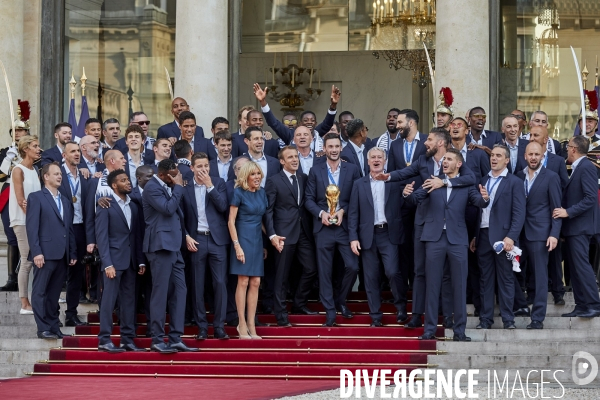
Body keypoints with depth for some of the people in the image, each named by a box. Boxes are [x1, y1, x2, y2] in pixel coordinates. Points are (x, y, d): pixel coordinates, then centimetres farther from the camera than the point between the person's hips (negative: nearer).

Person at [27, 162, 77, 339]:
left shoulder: (66, 202, 22)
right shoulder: (36, 197, 1)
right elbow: (32, 227, -7)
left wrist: (73, 254, 10)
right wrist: (36, 252, -15)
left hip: (62, 255, 6)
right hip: (45, 254, -6)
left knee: (54, 294, 8)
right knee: (40, 292, -3)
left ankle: (54, 327, 10)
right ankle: (43, 329, -3)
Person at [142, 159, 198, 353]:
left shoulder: (168, 187, 17)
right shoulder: (152, 187, -10)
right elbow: (168, 208, -20)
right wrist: (178, 187, -11)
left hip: (173, 246, 9)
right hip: (161, 245, -9)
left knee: (179, 291, 5)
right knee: (160, 292, -6)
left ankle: (176, 338, 7)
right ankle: (157, 340, -1)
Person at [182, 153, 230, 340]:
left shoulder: (218, 183, 4)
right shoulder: (185, 187, 3)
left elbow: (223, 207, -9)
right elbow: (181, 217, 6)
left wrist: (210, 186, -12)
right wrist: (186, 237, -5)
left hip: (217, 240, 0)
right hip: (196, 240, 0)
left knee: (220, 283, -4)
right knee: (198, 285, 2)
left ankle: (219, 326, 1)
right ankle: (202, 327, 9)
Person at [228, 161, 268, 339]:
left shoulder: (261, 192, 9)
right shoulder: (239, 193, -8)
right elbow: (231, 221, -9)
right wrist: (237, 245, -14)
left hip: (257, 240, 6)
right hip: (243, 238, -6)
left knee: (255, 283, 3)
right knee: (243, 282, -5)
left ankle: (251, 325, 7)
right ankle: (242, 324, 0)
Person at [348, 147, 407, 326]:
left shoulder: (395, 182, 6)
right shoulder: (359, 184, 10)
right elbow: (353, 213, 5)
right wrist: (353, 238, -1)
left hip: (389, 234, -2)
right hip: (368, 236, 2)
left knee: (393, 272, -14)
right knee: (371, 278, 3)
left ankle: (401, 306, 8)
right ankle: (375, 316, 10)